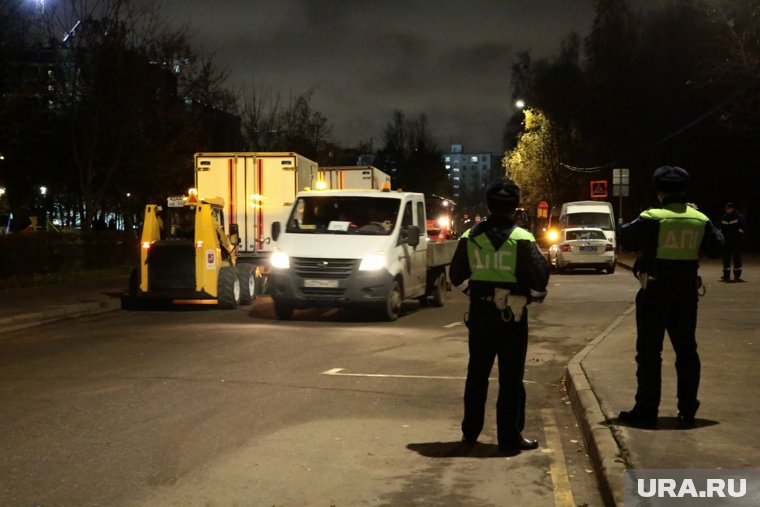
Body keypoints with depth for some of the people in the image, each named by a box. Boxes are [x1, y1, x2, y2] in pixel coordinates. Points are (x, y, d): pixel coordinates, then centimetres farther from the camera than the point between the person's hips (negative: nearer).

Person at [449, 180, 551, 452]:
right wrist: (536, 294, 8)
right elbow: (539, 276, -12)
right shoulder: (521, 238, -11)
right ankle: (509, 436, 6)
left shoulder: (470, 236, 1)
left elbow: (457, 275, 8)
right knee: (510, 377, 3)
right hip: (511, 315, -4)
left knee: (477, 373, 15)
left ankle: (470, 431, 23)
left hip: (479, 312, 4)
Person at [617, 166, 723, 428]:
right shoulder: (700, 220, 1)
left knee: (649, 352, 2)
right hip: (686, 292, 4)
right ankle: (687, 409, 18)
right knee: (686, 350, 14)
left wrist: (638, 225, 8)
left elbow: (625, 238, -8)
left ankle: (646, 410, 3)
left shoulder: (652, 218, -14)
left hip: (655, 291, -4)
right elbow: (716, 247, 13)